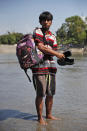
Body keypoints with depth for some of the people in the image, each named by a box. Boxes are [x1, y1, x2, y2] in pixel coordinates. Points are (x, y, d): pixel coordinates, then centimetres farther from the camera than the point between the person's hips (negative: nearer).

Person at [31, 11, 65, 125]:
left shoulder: (53, 36, 17)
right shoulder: (37, 32, -1)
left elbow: (54, 51, 13)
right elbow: (41, 47, -13)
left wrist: (61, 55, -9)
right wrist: (57, 54, -11)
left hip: (51, 67, 6)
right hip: (39, 66, -6)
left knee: (50, 94, 11)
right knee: (40, 94, -2)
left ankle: (49, 114, 27)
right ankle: (40, 117, 10)